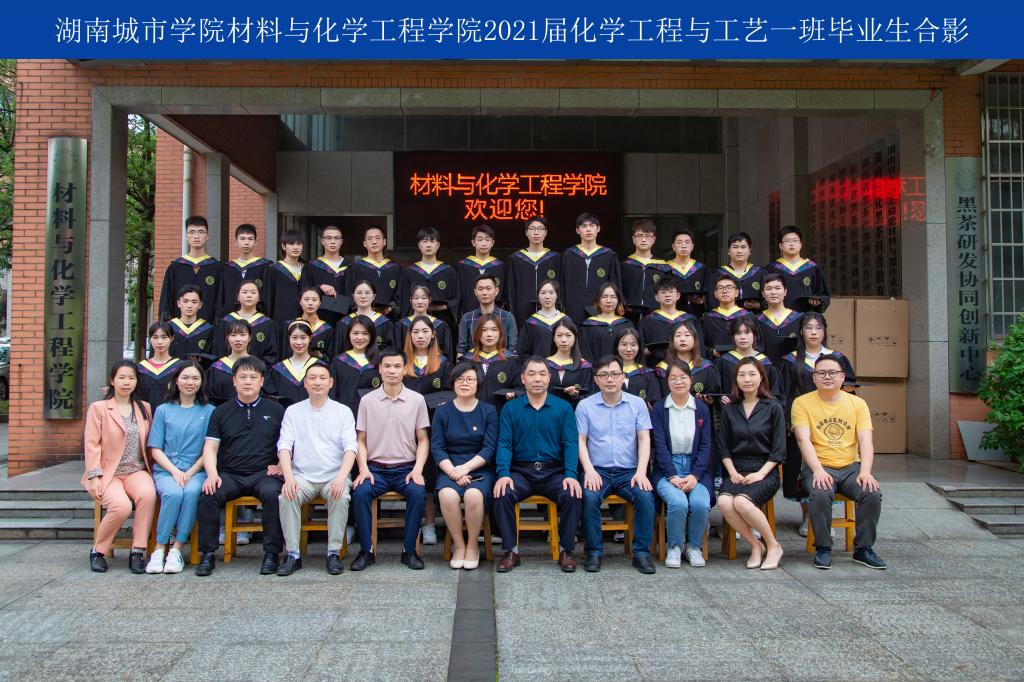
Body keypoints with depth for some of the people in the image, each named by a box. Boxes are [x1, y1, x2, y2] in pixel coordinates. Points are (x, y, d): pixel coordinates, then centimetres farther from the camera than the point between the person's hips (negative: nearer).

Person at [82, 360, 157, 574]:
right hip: (108, 473, -3)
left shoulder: (144, 408, 15)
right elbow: (92, 445, -1)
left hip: (136, 471, 3)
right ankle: (98, 551, -4)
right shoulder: (98, 408, 4)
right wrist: (94, 476, -10)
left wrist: (150, 468, 0)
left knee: (148, 494, -31)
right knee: (121, 505, -30)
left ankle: (137, 552, -20)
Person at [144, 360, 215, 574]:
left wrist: (190, 472, -9)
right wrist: (175, 471, -8)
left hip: (196, 470, 0)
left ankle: (176, 550, -25)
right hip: (166, 470, 0)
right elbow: (155, 449, 7)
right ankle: (159, 550, -21)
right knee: (173, 493, -33)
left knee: (192, 492, -34)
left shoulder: (209, 411, 11)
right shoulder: (163, 410, 13)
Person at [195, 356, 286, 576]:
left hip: (263, 473, -2)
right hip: (229, 474, 2)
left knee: (272, 493, -33)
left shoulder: (276, 410, 13)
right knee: (209, 495, -27)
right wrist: (212, 474, -8)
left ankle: (271, 553, -20)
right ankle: (207, 553, -13)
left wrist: (280, 466, -5)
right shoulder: (221, 412, 15)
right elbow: (210, 447, 9)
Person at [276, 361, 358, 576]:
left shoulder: (343, 411, 8)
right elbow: (284, 446, 1)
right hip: (302, 476, 1)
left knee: (341, 497, -32)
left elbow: (350, 447, -2)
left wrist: (341, 477, -20)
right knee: (287, 496, -29)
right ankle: (293, 554, -16)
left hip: (334, 476, -1)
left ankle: (334, 553, -17)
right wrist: (288, 477, -17)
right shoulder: (293, 411, 12)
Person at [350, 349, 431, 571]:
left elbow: (423, 440, 6)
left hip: (406, 468, 0)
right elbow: (361, 440, 8)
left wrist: (417, 469, -9)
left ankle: (409, 550, -13)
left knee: (417, 492, -30)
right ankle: (366, 550, -13)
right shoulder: (367, 400, 6)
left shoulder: (417, 400, 5)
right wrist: (363, 469, -8)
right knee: (360, 492, -28)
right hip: (375, 468, 1)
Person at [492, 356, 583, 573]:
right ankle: (510, 551, -11)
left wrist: (571, 475, -18)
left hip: (554, 472, 0)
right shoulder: (510, 408, 7)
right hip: (521, 471, 0)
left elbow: (571, 443, -1)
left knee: (574, 495, -28)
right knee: (502, 494, -29)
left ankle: (567, 550, -7)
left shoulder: (563, 408, 7)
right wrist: (503, 474, -19)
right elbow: (504, 444, -1)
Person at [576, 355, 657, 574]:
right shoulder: (585, 405, 5)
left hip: (629, 471, 1)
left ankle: (642, 552, -12)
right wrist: (589, 470, -13)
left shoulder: (637, 404, 7)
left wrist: (641, 472, -10)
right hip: (598, 470, -1)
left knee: (645, 496, -28)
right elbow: (581, 441, 2)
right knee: (589, 496, -31)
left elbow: (644, 439, 3)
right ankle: (594, 551, -14)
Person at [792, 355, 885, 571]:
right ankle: (823, 548, -11)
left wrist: (865, 472, -19)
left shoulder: (858, 403, 8)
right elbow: (804, 440, -10)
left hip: (851, 466, 3)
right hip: (818, 467, -3)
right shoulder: (802, 403, 1)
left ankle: (864, 548, -3)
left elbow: (866, 441, -2)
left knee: (872, 494, -24)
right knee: (820, 495, -32)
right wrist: (818, 470, -25)